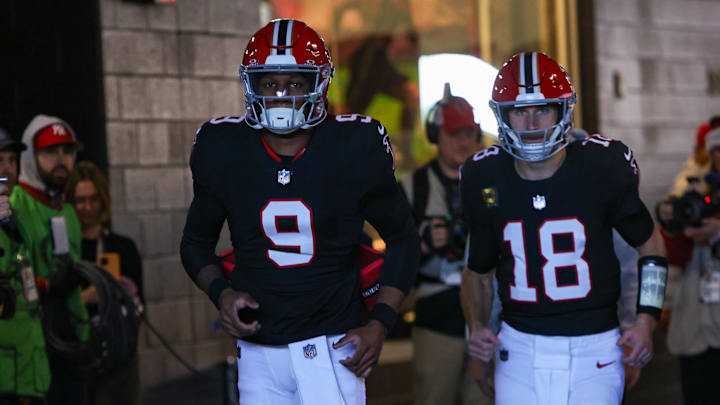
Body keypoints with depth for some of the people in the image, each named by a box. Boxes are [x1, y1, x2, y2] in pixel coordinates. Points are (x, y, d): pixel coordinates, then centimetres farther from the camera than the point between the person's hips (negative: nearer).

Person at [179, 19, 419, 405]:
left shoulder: (355, 149, -6)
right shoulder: (223, 152, -1)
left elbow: (402, 239, 6)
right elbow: (196, 241, 13)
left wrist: (380, 323, -5)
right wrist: (221, 292, -6)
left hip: (332, 347, -2)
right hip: (259, 354, 2)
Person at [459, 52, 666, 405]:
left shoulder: (601, 167, -6)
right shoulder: (485, 179, 0)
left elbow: (650, 244, 8)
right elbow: (478, 270, 14)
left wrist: (646, 321, -4)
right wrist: (477, 329, -2)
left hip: (592, 351, -1)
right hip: (521, 350, 2)